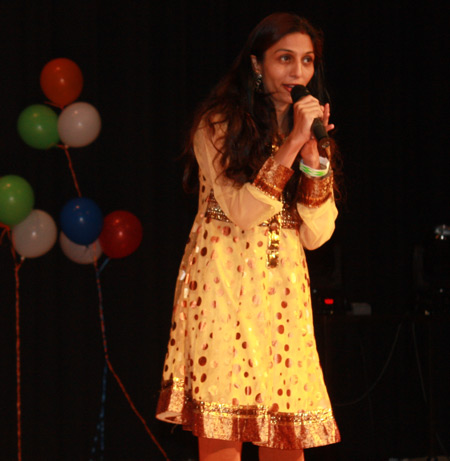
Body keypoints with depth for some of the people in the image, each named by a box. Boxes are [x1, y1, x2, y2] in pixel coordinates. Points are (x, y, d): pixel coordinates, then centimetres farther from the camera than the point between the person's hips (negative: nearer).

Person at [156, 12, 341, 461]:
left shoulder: (312, 132, 16)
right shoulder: (218, 125, 0)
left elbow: (316, 235, 6)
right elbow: (242, 211, -12)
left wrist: (312, 152, -5)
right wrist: (291, 144, -15)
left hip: (284, 295, 5)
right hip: (225, 285, -5)